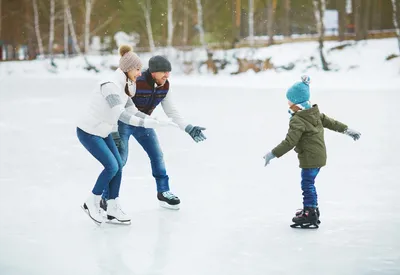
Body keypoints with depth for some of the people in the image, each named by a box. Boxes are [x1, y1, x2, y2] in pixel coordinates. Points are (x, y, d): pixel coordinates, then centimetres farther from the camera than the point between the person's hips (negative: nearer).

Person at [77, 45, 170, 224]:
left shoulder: (125, 83, 2)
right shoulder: (110, 85, -27)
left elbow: (127, 103, 20)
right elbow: (121, 114, -34)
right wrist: (145, 123, -37)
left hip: (103, 131, 9)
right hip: (88, 132, -9)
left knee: (118, 166, 4)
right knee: (111, 166, -12)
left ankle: (113, 209, 14)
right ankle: (92, 203, 6)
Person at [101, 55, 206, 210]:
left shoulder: (164, 86, -13)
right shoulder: (134, 83, -34)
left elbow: (172, 112, -7)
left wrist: (189, 129, -18)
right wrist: (114, 134, -39)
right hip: (122, 122, -6)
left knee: (157, 155, 6)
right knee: (120, 158, -15)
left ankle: (163, 192, 23)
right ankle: (106, 199, -2)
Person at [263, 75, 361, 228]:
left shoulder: (297, 121, -21)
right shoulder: (315, 113, 7)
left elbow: (290, 142, -25)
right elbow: (330, 122, 17)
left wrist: (273, 154, -22)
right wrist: (347, 130, 28)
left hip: (310, 158, -10)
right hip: (319, 156, 10)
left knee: (307, 184, -4)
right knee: (308, 183, 19)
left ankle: (310, 215, -2)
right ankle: (312, 209, 30)